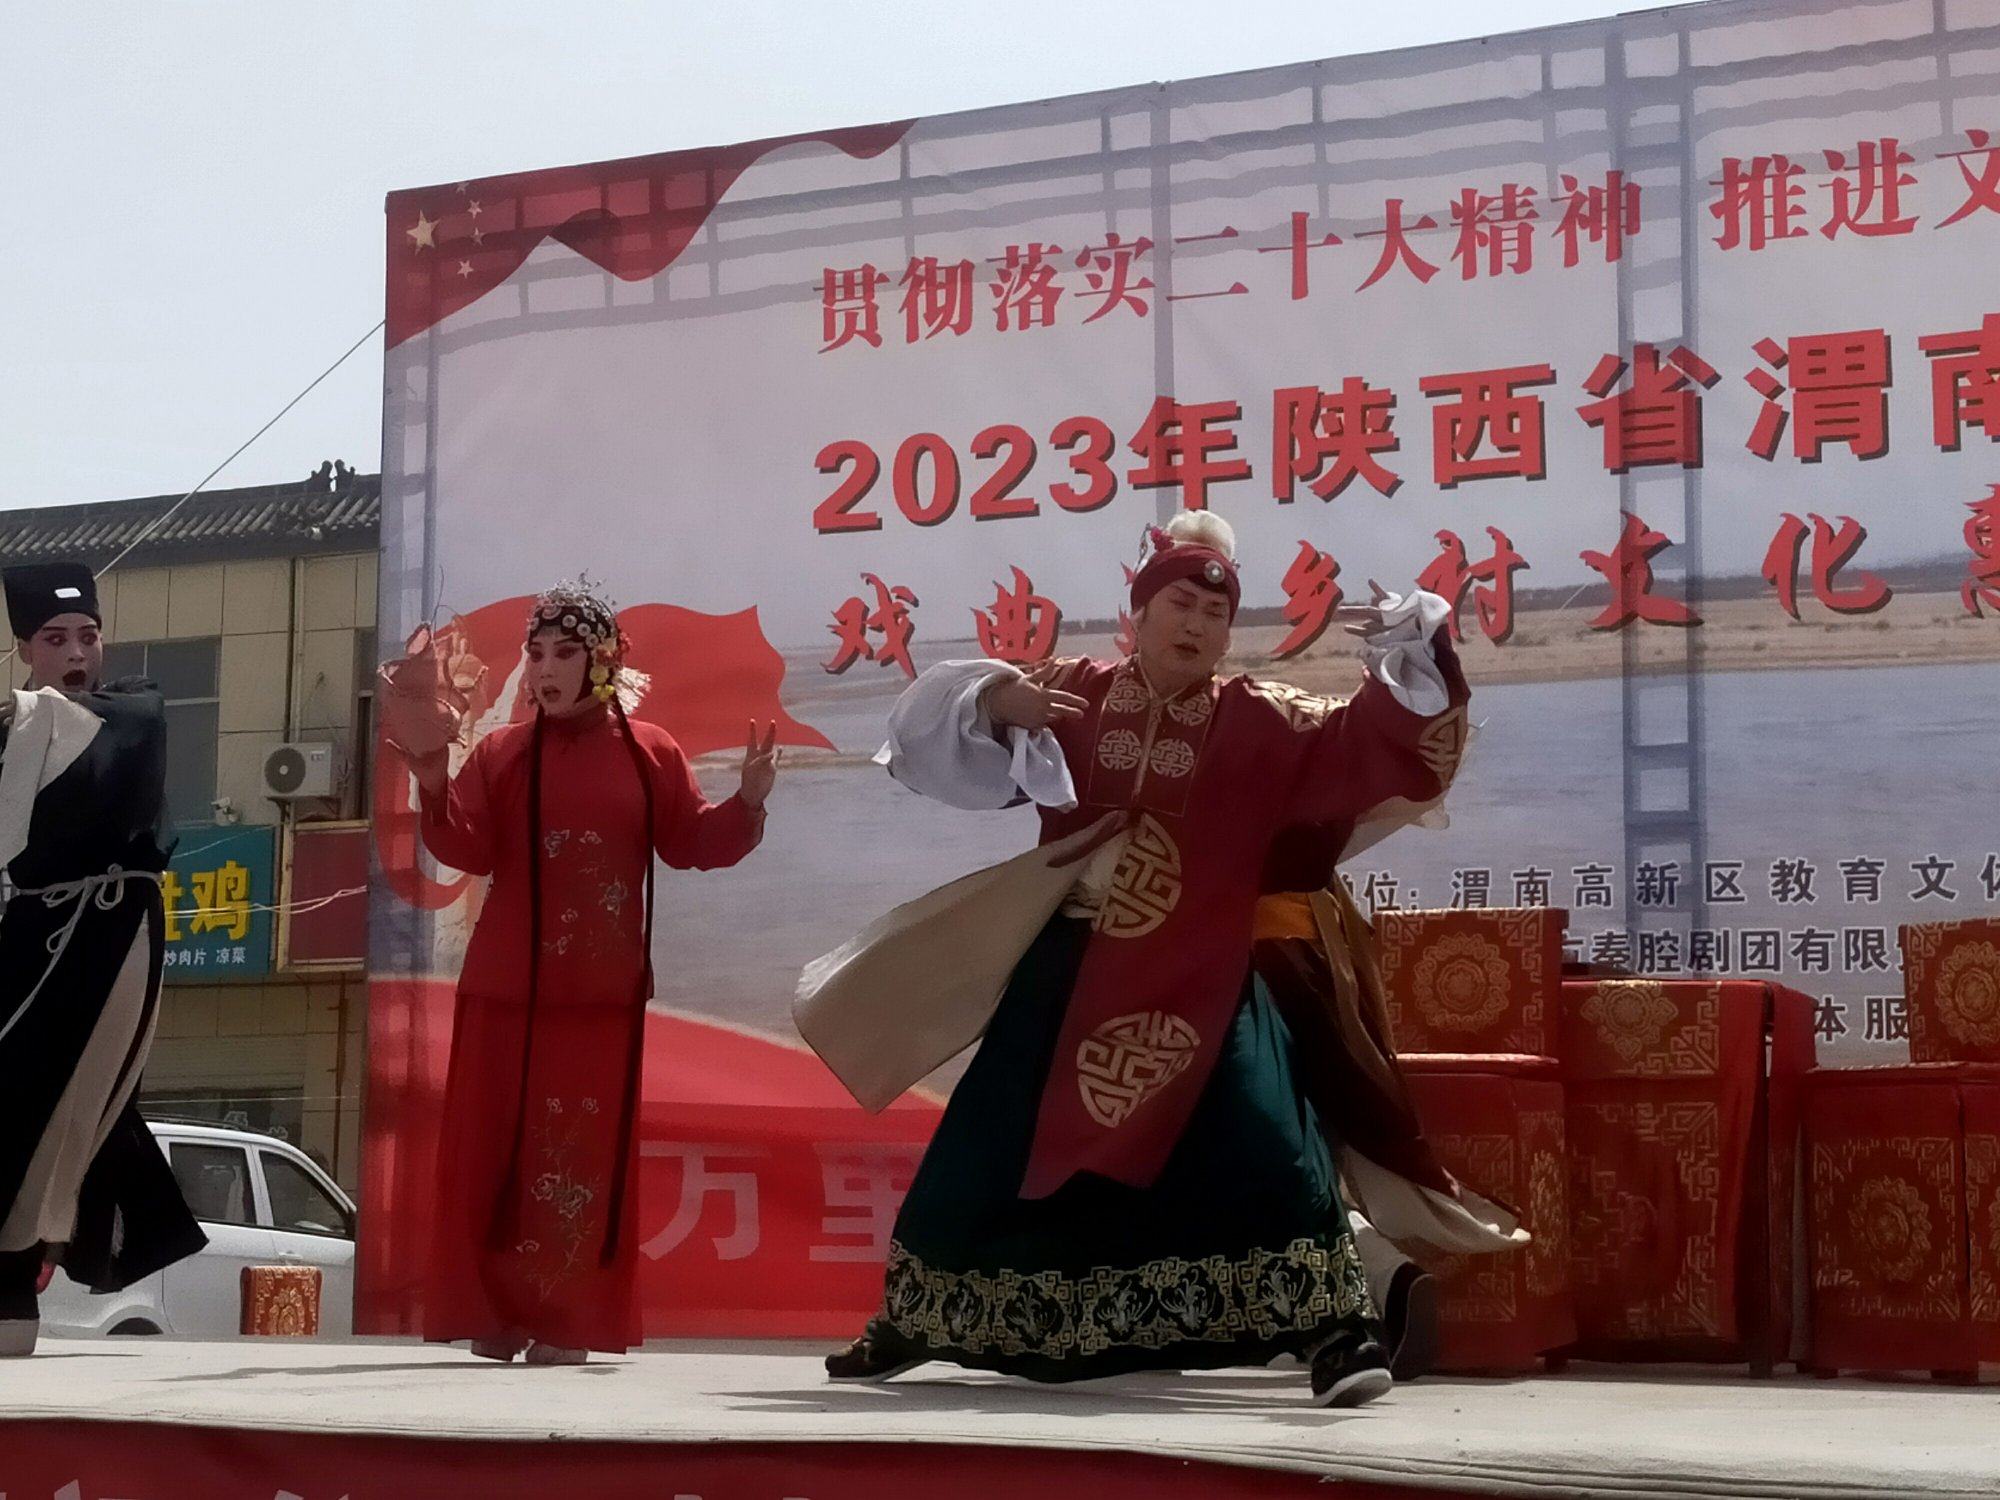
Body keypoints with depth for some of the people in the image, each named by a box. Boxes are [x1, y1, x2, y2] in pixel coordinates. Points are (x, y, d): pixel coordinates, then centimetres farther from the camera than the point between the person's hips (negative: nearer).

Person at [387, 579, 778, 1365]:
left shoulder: (650, 752, 4)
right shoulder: (501, 751, 1)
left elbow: (690, 844, 2)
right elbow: (465, 849, -9)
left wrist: (747, 803, -14)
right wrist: (432, 769, -22)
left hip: (603, 993, 0)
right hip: (507, 988, 0)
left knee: (584, 1154, 1)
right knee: (495, 1150, 1)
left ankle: (564, 1322, 5)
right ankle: (492, 1315, 8)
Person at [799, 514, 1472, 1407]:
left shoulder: (1259, 724, 1)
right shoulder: (1072, 696, 3)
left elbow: (1369, 746, -8)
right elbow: (939, 730, 1)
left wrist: (1407, 655, -23)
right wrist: (990, 700, -20)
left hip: (1198, 990, -2)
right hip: (1066, 979, 2)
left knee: (1266, 1153, -20)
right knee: (981, 1158, 11)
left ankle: (1334, 1329, -14)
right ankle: (908, 1325, 29)